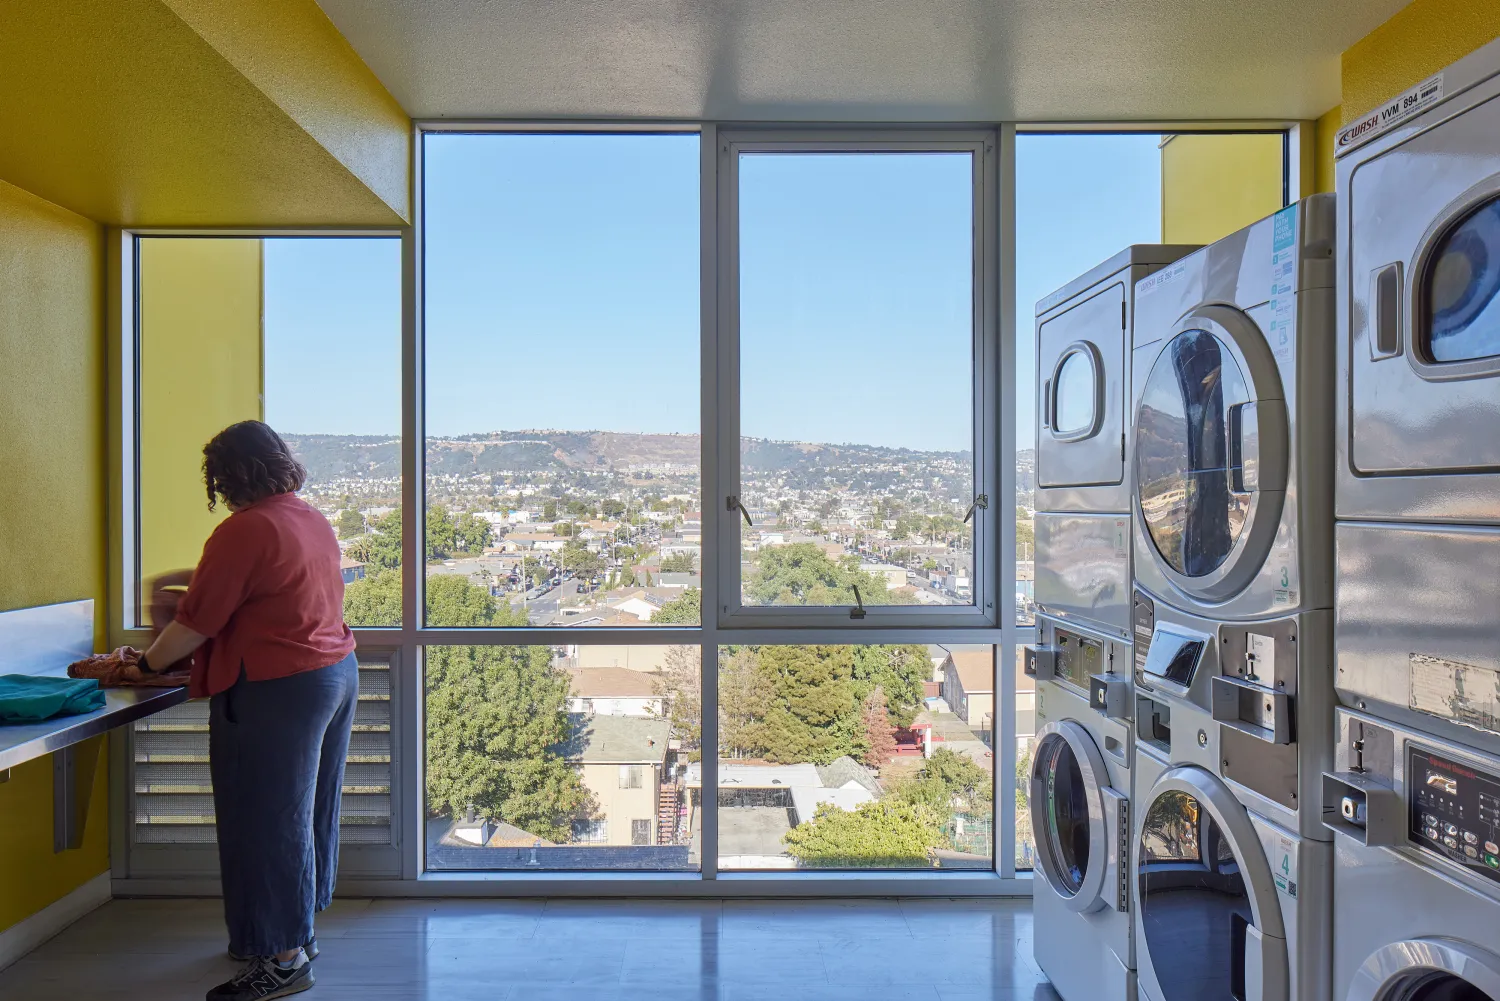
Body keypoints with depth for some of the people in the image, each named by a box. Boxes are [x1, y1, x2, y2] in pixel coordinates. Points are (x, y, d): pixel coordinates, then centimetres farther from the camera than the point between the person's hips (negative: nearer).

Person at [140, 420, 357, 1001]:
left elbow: (195, 624, -13)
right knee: (311, 810, 18)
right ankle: (299, 929, 33)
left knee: (268, 819, 3)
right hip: (336, 673, 9)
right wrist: (184, 577, 28)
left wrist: (148, 663, 2)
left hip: (276, 691, -9)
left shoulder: (244, 530, -17)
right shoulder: (313, 519, 10)